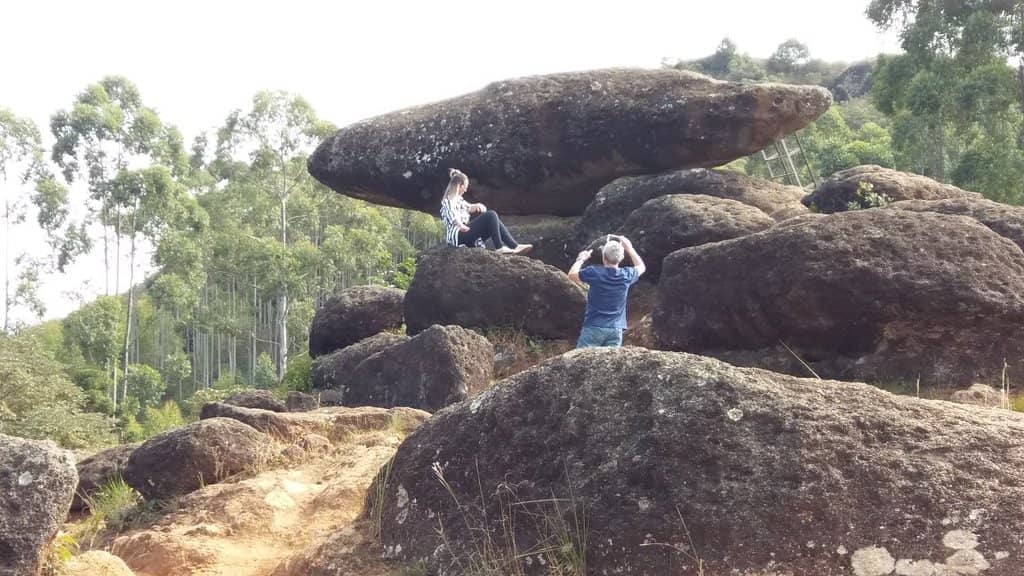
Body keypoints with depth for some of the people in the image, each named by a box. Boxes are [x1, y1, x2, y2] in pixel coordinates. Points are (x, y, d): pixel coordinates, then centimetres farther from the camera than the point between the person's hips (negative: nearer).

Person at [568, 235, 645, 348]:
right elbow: (641, 267, 23)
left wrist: (581, 259, 21)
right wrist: (629, 248, 27)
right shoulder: (627, 275, 0)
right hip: (616, 329, 3)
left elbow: (572, 275, 6)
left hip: (594, 327, -3)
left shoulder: (594, 273, -10)